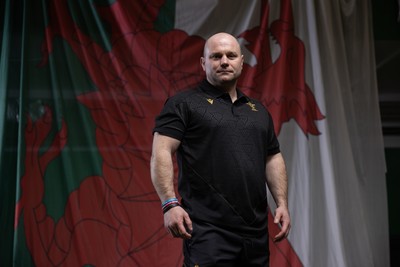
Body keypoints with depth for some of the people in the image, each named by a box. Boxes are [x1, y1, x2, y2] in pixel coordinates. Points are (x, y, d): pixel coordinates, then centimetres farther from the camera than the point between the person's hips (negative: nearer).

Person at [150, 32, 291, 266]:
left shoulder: (258, 110, 19)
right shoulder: (185, 104, 1)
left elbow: (273, 158, 22)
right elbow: (161, 153, -8)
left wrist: (282, 203, 11)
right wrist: (170, 204, -18)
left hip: (256, 231, 6)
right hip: (208, 230, -6)